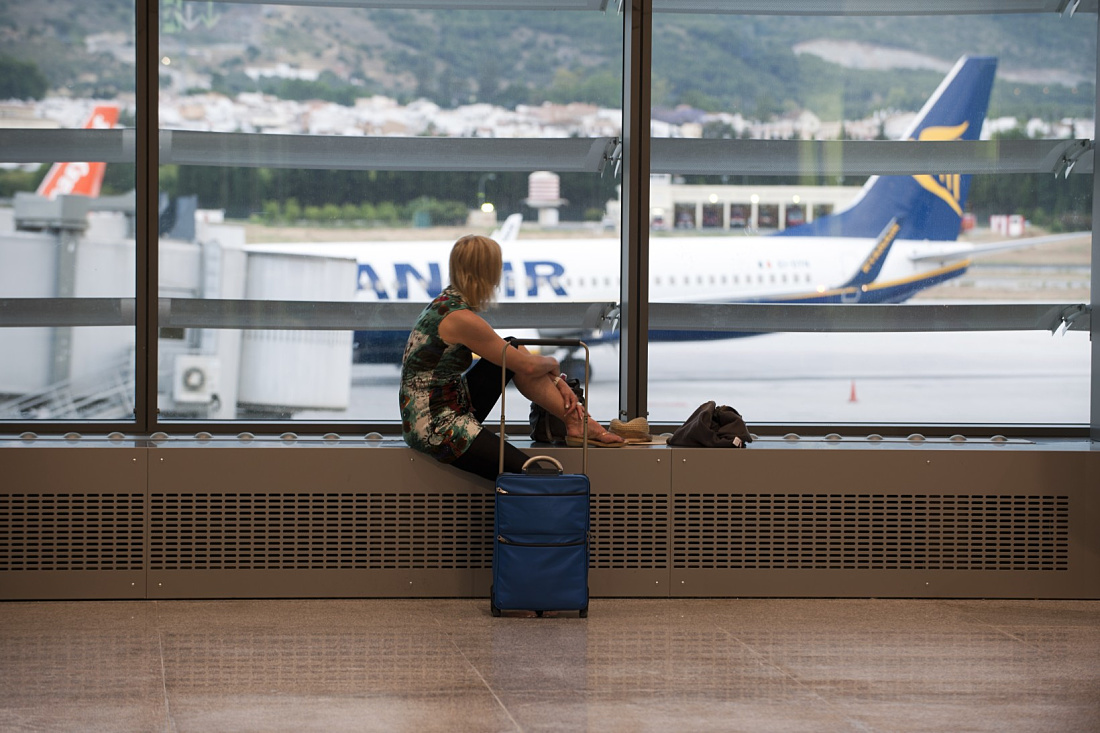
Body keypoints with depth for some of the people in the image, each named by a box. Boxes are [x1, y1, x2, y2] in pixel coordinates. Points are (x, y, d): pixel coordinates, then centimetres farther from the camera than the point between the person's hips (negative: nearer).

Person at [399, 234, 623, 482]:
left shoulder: (448, 301, 8)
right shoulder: (461, 319, -22)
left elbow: (516, 354, 17)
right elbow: (527, 366, -12)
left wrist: (557, 382, 10)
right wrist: (552, 364, 10)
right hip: (437, 430, -10)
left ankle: (575, 420, 8)